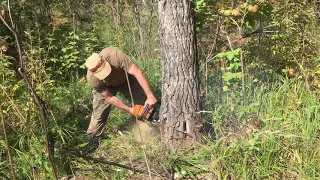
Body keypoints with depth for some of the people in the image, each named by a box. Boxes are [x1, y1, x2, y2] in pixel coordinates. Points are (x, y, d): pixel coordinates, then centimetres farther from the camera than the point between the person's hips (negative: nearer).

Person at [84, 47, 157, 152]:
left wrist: (150, 96, -46)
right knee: (99, 114, -2)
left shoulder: (114, 55, -43)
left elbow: (137, 73, -42)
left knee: (145, 108, -2)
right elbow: (108, 97, -23)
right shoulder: (92, 79, -35)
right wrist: (128, 109, -24)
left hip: (127, 79, 1)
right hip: (106, 87, 0)